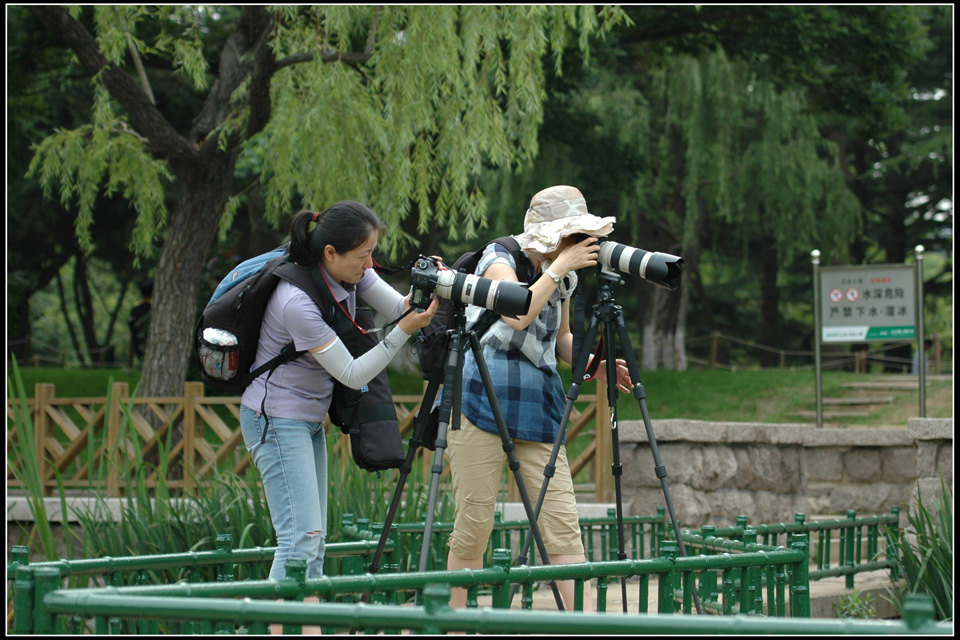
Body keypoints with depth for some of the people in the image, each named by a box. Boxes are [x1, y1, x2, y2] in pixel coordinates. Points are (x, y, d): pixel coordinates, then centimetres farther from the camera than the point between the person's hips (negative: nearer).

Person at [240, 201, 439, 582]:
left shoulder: (351, 274, -3)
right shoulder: (298, 302, -27)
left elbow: (399, 308, -2)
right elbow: (352, 374, -21)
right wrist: (404, 331, -28)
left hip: (309, 419, 9)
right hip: (276, 420, -9)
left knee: (313, 542, 7)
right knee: (301, 538, -17)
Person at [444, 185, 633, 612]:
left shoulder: (562, 276, 11)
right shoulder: (499, 259, -7)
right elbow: (517, 314, -26)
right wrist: (560, 267, -19)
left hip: (539, 410, 5)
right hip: (482, 405, -5)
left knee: (563, 527, -5)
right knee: (473, 525, -3)